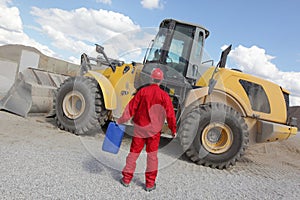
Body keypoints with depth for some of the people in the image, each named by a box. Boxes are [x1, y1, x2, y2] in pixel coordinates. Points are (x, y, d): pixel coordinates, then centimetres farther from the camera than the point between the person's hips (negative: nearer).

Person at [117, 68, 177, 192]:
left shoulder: (142, 91, -6)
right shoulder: (164, 95, -9)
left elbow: (131, 107, -5)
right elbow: (170, 114, -8)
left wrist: (120, 121, 3)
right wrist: (173, 129, 4)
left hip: (139, 128, 1)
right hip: (154, 130, -1)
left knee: (133, 153, 13)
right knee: (152, 155, 11)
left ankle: (126, 179, 22)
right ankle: (150, 184, 18)